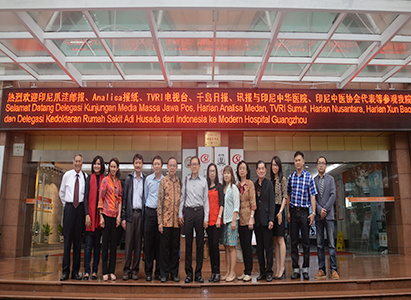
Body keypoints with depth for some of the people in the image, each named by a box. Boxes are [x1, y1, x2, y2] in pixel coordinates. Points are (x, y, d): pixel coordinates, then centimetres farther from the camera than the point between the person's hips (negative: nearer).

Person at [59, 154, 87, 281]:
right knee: (67, 238, -2)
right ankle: (65, 271, 4)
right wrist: (65, 204, 13)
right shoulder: (67, 175, 6)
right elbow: (61, 192, 17)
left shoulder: (85, 176, 2)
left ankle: (75, 271, 9)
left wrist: (84, 206, 6)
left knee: (78, 239, 3)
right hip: (69, 207, 0)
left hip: (80, 208, 0)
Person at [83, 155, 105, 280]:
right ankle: (86, 271, 3)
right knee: (88, 243, -1)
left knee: (97, 244, 6)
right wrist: (87, 214, -10)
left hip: (100, 214, 1)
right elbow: (86, 197, 0)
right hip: (90, 213, -1)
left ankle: (95, 271, 13)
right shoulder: (89, 179, 4)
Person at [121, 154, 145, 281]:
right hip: (130, 213, -1)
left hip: (141, 213, 1)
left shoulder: (145, 179, 7)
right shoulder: (128, 178, 6)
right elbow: (124, 198, 4)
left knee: (138, 243, 5)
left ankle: (135, 270, 13)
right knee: (129, 242, 0)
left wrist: (146, 215, -3)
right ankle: (127, 270, 8)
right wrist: (123, 217, -2)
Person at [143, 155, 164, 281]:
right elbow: (145, 196, 14)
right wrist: (148, 208, 11)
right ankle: (148, 271, 9)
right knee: (148, 242, 1)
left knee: (160, 242, 3)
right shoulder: (148, 179, 6)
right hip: (150, 211, 0)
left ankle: (159, 271, 13)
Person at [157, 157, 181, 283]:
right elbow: (159, 202, -4)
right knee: (164, 247, 4)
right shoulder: (163, 181, 0)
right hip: (165, 220, -3)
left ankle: (174, 272, 20)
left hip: (177, 220, 3)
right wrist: (160, 221, -8)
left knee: (175, 247, 9)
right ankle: (164, 273, 15)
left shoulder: (180, 182, 9)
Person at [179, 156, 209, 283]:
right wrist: (180, 214, 2)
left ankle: (198, 273, 11)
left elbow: (206, 200, 4)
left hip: (200, 211, 0)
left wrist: (206, 218, -3)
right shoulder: (185, 180, 9)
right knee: (188, 243, 3)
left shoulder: (203, 181, 6)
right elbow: (182, 198, 10)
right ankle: (189, 273, 10)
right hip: (188, 212, 1)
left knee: (200, 243, 2)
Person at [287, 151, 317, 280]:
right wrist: (288, 212, 7)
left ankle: (305, 269, 12)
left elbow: (312, 196, -2)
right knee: (293, 241, 5)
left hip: (304, 211, -2)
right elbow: (288, 195, 11)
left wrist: (313, 213, -9)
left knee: (305, 241, 2)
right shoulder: (290, 177, 7)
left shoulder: (309, 177, -1)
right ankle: (296, 269, 13)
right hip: (293, 211, 2)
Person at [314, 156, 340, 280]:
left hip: (329, 215, -1)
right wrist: (319, 210, -10)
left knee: (331, 244, -3)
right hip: (318, 215, 1)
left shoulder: (330, 179, 9)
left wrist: (325, 209, -9)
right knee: (320, 245, 4)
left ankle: (333, 270, 2)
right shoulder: (313, 180, 9)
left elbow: (333, 195, 0)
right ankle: (321, 270, 9)